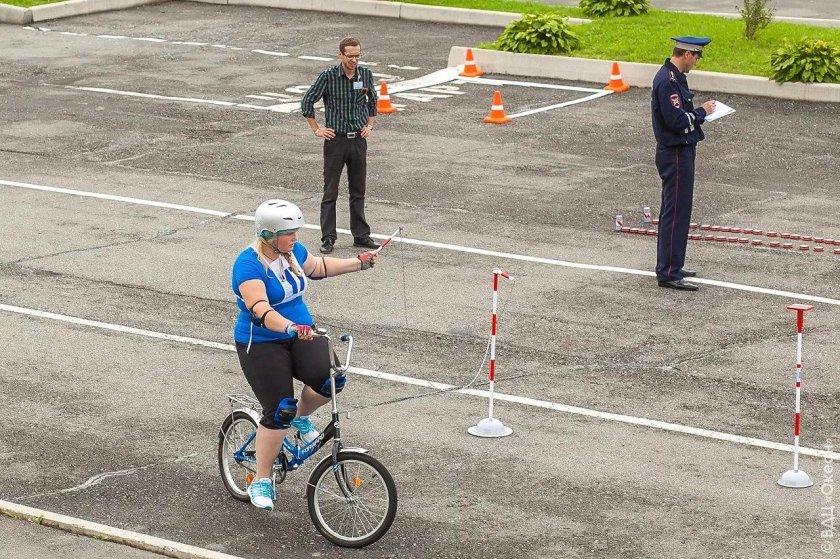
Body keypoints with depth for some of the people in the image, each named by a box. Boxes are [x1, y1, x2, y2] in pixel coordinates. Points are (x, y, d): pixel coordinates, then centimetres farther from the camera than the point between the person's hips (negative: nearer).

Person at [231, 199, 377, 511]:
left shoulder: (293, 251, 2)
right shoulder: (249, 264, -21)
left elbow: (318, 267, 25)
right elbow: (261, 310, -34)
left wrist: (359, 263, 21)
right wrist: (291, 327, -50)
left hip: (300, 337, 6)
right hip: (261, 345, -6)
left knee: (331, 380, -19)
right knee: (279, 413, -13)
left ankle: (301, 416, 14)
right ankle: (261, 482, 5)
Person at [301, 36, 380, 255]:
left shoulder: (366, 75, 1)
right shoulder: (328, 76, -10)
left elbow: (372, 101, 20)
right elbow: (307, 102, -2)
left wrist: (369, 125, 11)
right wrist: (317, 129, -2)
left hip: (358, 139, 3)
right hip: (336, 139, -3)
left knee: (358, 191, 10)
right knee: (330, 192, 1)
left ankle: (361, 235, 18)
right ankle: (328, 238, 6)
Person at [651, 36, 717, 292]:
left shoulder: (673, 76, 11)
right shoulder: (668, 81, -21)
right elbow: (678, 121, -25)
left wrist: (699, 111, 5)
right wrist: (702, 111, -11)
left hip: (681, 151, 11)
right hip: (676, 154, -11)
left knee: (673, 211, 17)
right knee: (676, 213, -7)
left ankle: (669, 266, 26)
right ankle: (669, 273, -4)